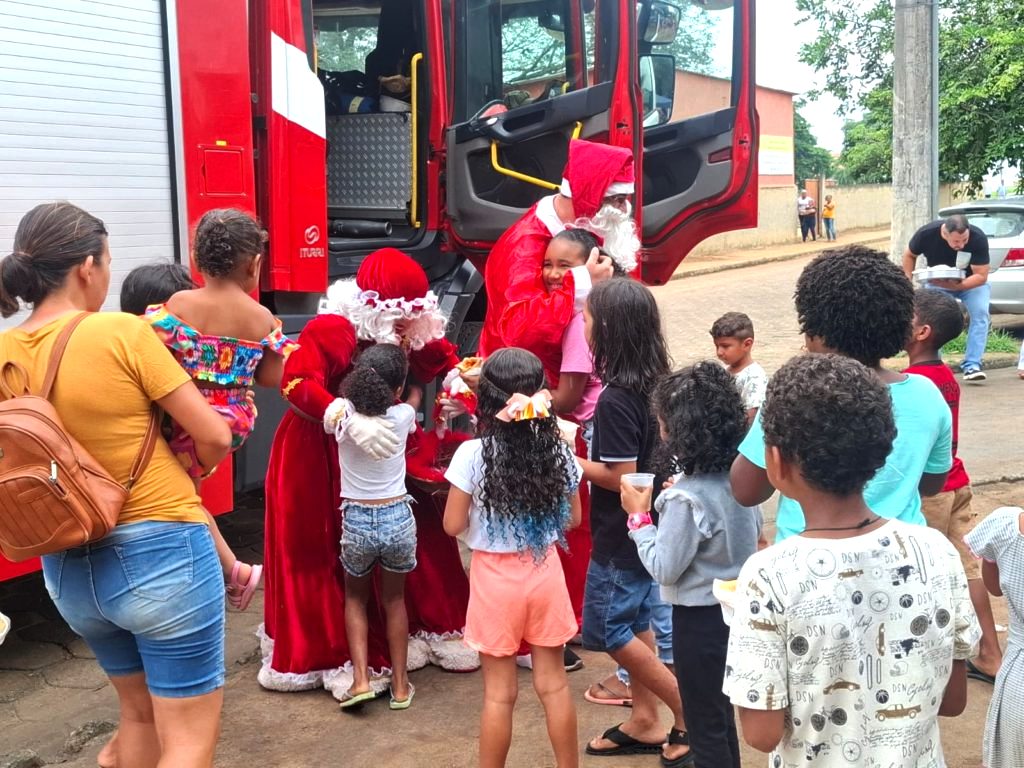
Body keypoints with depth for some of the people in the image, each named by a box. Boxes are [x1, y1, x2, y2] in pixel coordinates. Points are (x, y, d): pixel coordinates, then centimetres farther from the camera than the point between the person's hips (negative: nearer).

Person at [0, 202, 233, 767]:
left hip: (67, 566, 7)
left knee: (139, 710, 27)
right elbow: (214, 438, -13)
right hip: (160, 554, -7)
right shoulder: (122, 333, -16)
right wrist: (178, 474, 7)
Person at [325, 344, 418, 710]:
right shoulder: (404, 416, -8)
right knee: (394, 599, 21)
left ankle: (360, 679, 12)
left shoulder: (340, 412, -10)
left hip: (356, 521, 0)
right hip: (399, 519, 1)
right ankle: (400, 685, 25)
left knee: (355, 597, 23)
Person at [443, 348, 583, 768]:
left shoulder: (472, 454, -16)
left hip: (495, 577, -3)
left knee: (499, 691, 8)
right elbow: (573, 518, 5)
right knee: (553, 683, 15)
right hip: (545, 572, 3)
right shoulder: (558, 451, -6)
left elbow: (453, 525, -10)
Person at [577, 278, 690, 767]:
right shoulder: (652, 384, 0)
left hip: (620, 535, -9)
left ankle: (687, 710, 12)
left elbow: (621, 477, -24)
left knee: (609, 631, 5)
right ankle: (644, 721, 28)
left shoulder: (614, 399, -26)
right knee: (635, 623, 18)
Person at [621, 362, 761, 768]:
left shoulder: (686, 498, -27)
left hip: (700, 618, -8)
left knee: (704, 725, 9)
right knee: (723, 716, 24)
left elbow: (664, 569, -20)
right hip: (736, 607, 8)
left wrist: (640, 517, -10)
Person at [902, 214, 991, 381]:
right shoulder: (926, 234, -27)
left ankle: (972, 366, -22)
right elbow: (909, 255, -6)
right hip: (937, 284, 1)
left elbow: (981, 276, -27)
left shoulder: (978, 238, -31)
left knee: (980, 314, -23)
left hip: (972, 282, -1)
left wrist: (957, 286, -41)